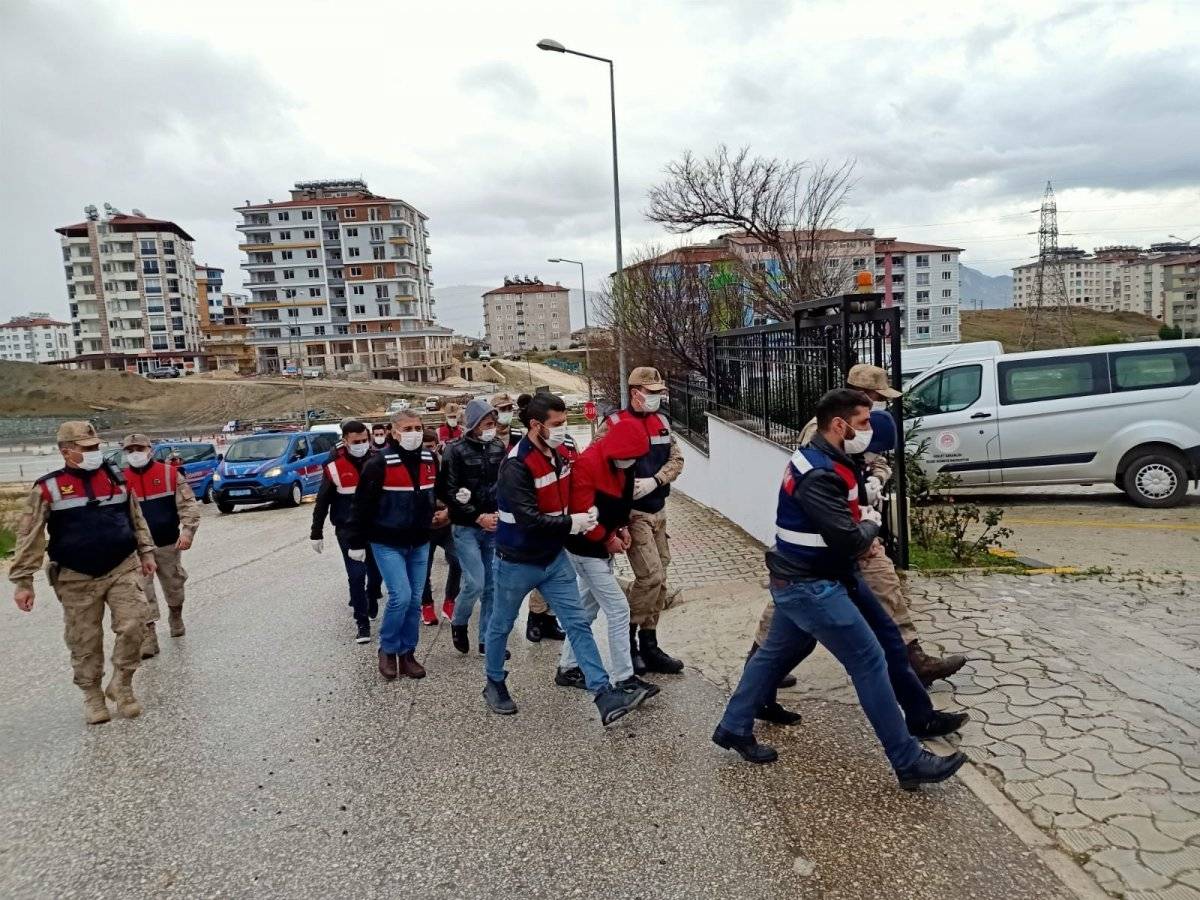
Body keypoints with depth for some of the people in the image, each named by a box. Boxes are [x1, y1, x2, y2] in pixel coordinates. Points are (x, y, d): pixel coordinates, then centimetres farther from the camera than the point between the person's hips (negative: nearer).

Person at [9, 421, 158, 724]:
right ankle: (92, 695, 27)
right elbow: (28, 537, -4)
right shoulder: (49, 488, -6)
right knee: (85, 642, 8)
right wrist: (23, 581, -6)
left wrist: (146, 552, 15)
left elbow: (137, 519, 15)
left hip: (123, 569, 2)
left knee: (133, 626, -7)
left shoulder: (117, 479, 4)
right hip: (77, 579, -1)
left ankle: (121, 685, 13)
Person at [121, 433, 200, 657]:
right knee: (141, 591, -6)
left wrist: (187, 531, -19)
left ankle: (175, 617, 41)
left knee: (173, 584, 15)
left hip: (168, 544, 0)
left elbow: (188, 504, -7)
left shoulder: (170, 473, -4)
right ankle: (148, 636, -3)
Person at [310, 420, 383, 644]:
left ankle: (370, 603, 39)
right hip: (348, 530, -2)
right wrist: (316, 533, -1)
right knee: (356, 575, -3)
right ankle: (362, 622, 7)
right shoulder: (334, 466, -8)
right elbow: (322, 501, -2)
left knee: (376, 571, 11)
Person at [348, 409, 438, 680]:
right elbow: (362, 504, -11)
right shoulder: (379, 463, -15)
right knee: (401, 597, -12)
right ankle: (387, 650, 11)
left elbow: (437, 493, 19)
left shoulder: (430, 459, 2)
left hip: (419, 543, 5)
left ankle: (407, 653, 23)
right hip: (387, 544, -5)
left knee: (415, 600, 8)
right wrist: (357, 542, -9)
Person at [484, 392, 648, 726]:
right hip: (518, 563, -6)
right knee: (502, 625, 14)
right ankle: (495, 684, 36)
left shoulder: (558, 455, 1)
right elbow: (528, 518, -31)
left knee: (578, 624, 1)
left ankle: (605, 697, 1)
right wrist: (571, 524, -26)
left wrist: (585, 517, 1)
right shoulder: (516, 465, -24)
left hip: (554, 558, 7)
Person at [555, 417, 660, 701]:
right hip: (586, 550, -9)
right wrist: (608, 539, -15)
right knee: (618, 609, -6)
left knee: (588, 608, 17)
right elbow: (582, 512, -25)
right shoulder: (587, 464, -25)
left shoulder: (620, 465, 3)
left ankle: (568, 668, 30)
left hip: (601, 548, 9)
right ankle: (625, 679, 4)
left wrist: (622, 527, 3)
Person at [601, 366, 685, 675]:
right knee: (651, 576, -13)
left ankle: (648, 645, 22)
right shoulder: (615, 423, -10)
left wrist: (654, 481, -11)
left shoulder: (661, 421, 10)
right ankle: (627, 639, 6)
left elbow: (676, 459, 6)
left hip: (658, 511, 7)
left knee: (658, 580, 10)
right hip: (632, 512, -7)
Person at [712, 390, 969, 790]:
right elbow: (848, 539, -27)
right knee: (870, 662, -5)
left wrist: (862, 536, 0)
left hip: (810, 578, 11)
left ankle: (733, 728, 32)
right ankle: (910, 763, 4)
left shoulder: (821, 460, 8)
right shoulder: (818, 474, -25)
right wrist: (871, 527, -6)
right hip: (810, 586, -10)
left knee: (776, 653, 19)